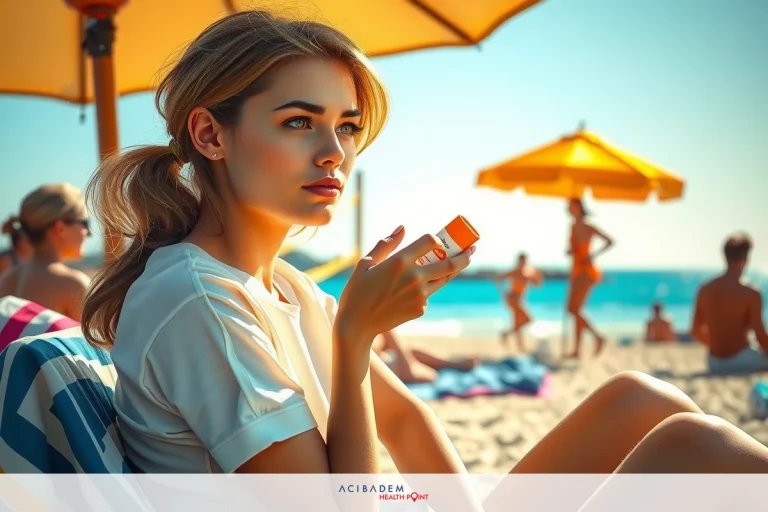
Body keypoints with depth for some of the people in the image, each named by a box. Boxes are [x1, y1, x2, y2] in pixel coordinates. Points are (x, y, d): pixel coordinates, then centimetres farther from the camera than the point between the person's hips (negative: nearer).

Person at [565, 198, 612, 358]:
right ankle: (577, 349, 8)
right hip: (576, 270, 8)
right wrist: (569, 251, 2)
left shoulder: (588, 227, -9)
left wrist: (594, 255, -14)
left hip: (586, 270, -8)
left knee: (574, 309, -14)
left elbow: (609, 241, -5)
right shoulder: (573, 226, 12)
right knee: (574, 310, 6)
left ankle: (598, 337, -3)